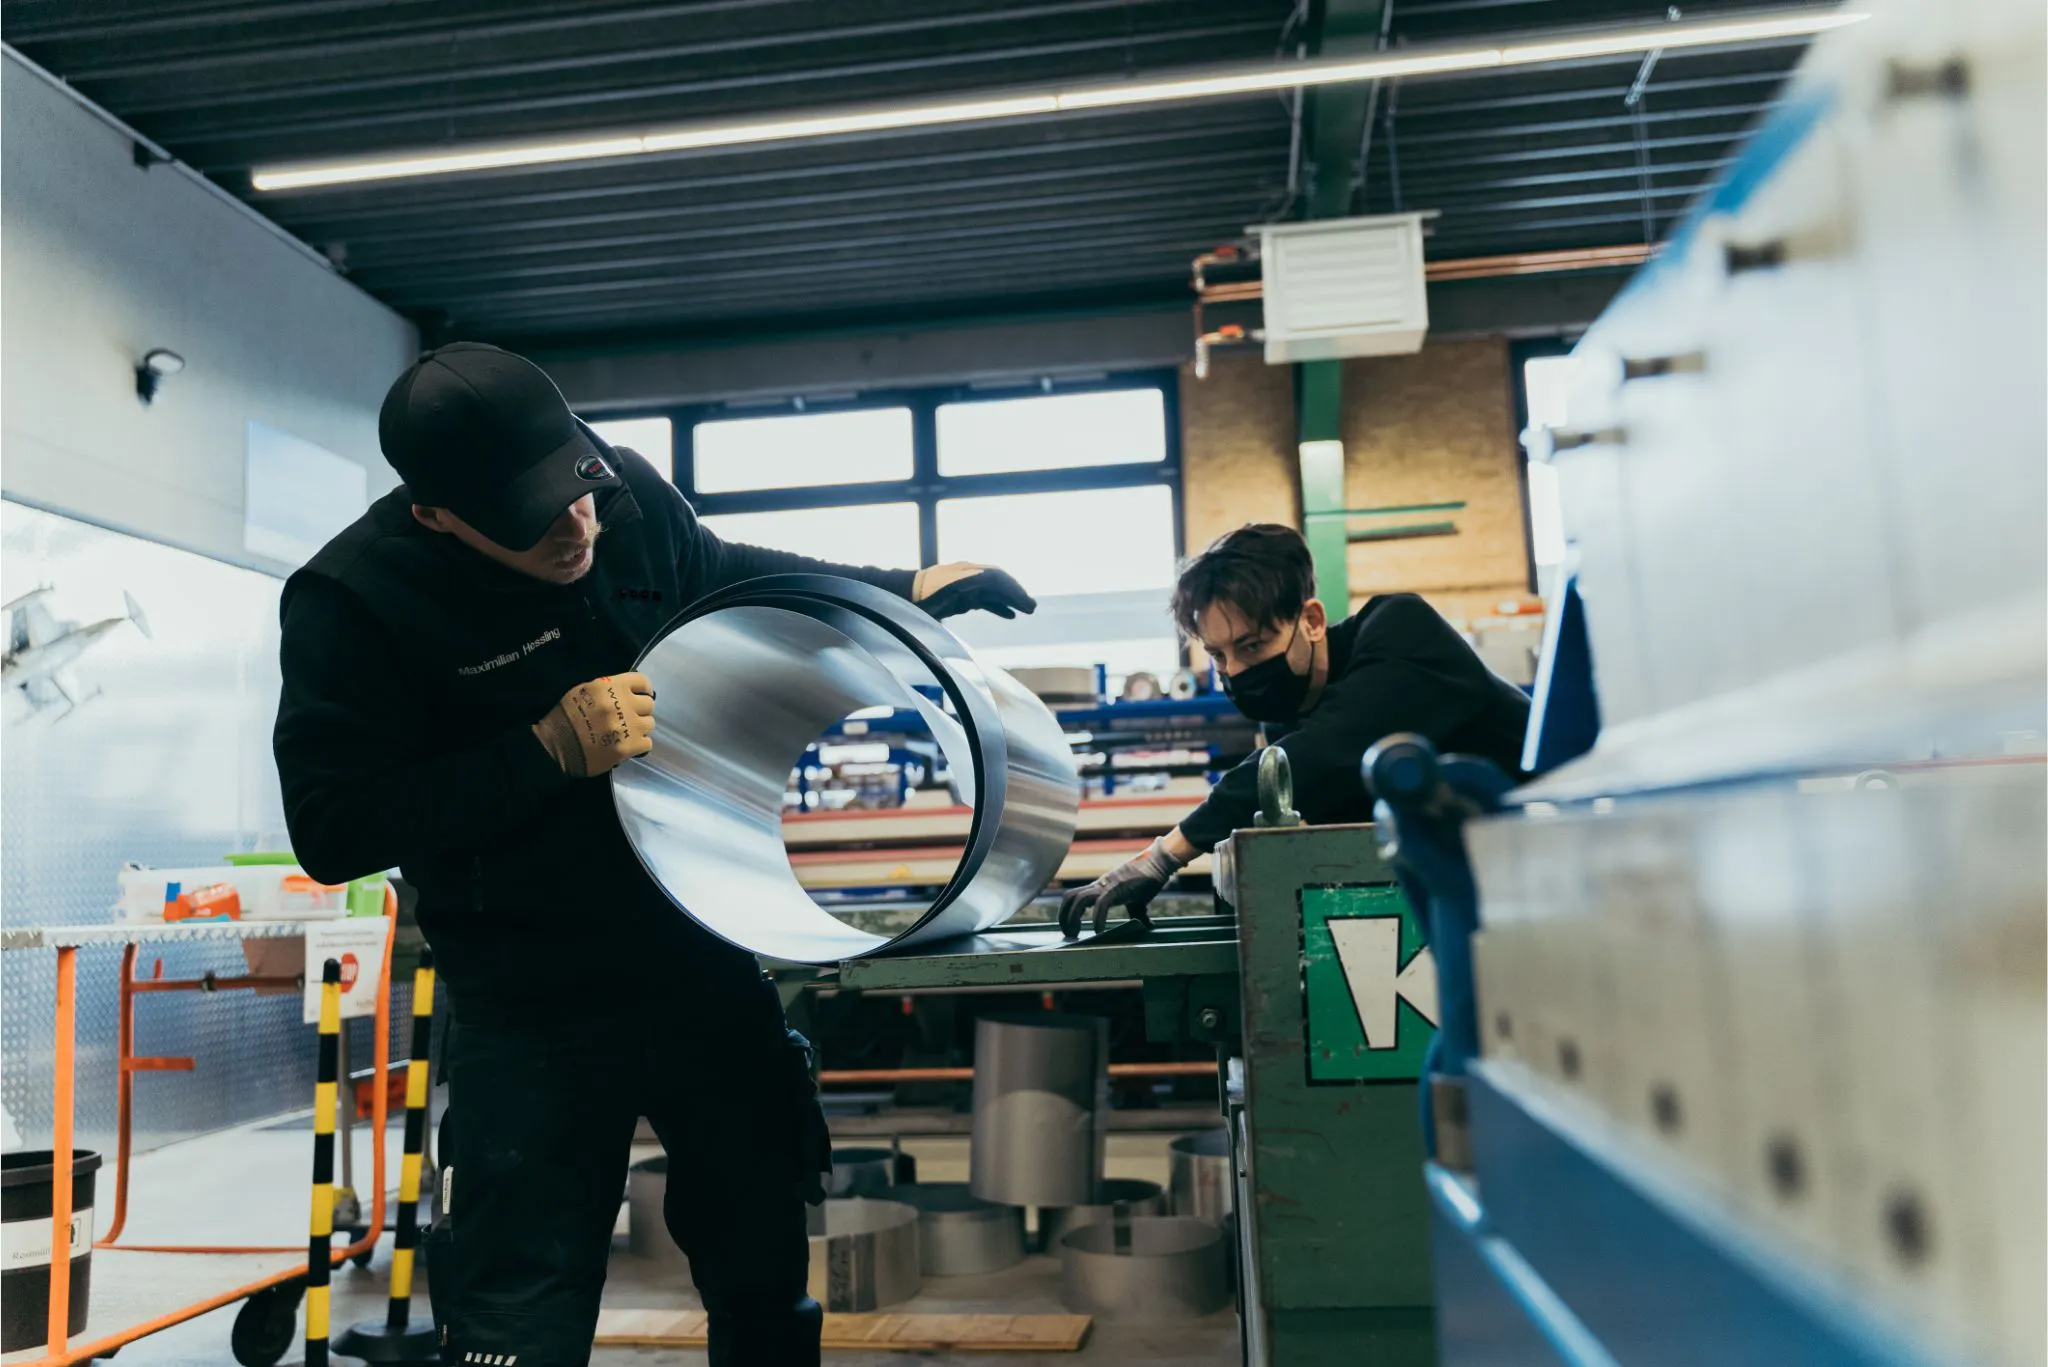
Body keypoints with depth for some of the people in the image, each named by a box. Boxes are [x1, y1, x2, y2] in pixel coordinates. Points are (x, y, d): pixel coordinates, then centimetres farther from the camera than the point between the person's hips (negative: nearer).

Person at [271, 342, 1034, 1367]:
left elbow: (721, 573, 17)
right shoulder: (352, 599, -17)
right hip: (533, 1011, -4)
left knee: (767, 1275, 18)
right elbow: (332, 830, -18)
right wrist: (550, 749, -25)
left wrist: (905, 589, 11)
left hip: (703, 961, 5)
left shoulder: (626, 493, -3)